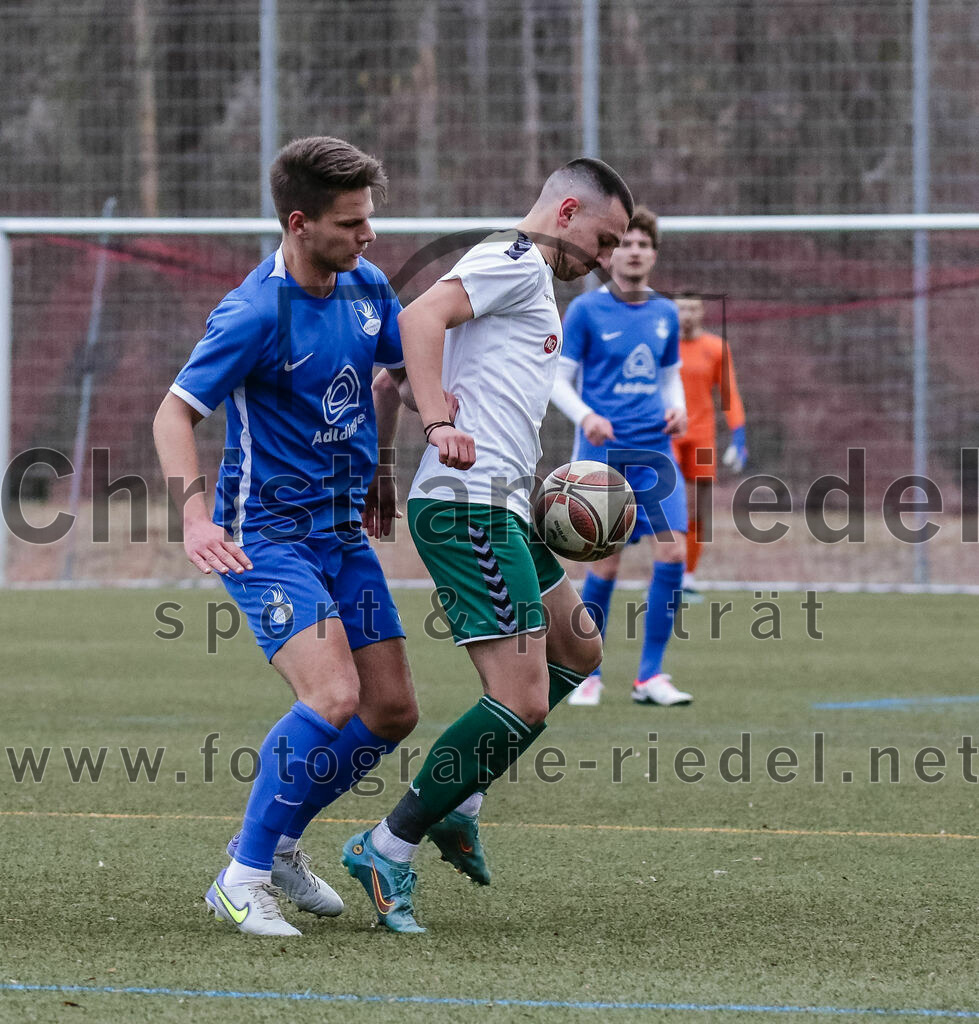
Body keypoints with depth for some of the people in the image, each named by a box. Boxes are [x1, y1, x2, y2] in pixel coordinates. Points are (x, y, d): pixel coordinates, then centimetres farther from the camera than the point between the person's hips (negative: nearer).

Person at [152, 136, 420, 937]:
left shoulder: (367, 286, 3)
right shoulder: (254, 314, -19)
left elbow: (396, 371, 24)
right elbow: (175, 414, -17)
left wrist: (377, 470, 24)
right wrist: (197, 518, -30)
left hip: (344, 531, 8)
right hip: (266, 536, -8)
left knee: (392, 711, 3)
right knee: (334, 698, -23)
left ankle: (280, 841, 24)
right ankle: (244, 877, -10)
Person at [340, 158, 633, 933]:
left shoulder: (531, 283, 25)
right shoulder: (516, 262, -5)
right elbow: (421, 317, -22)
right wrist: (440, 425, -32)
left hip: (497, 511, 11)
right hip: (470, 508, -11)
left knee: (578, 651, 25)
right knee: (522, 704, -15)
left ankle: (457, 801, 21)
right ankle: (390, 848, -7)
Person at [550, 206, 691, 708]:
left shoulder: (665, 313, 12)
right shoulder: (586, 310, -1)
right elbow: (559, 379, -1)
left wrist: (677, 407, 1)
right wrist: (585, 416, -19)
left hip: (654, 449, 4)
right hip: (604, 451, -4)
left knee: (672, 552, -9)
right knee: (605, 564, -5)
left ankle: (650, 676, -1)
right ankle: (586, 675, 12)